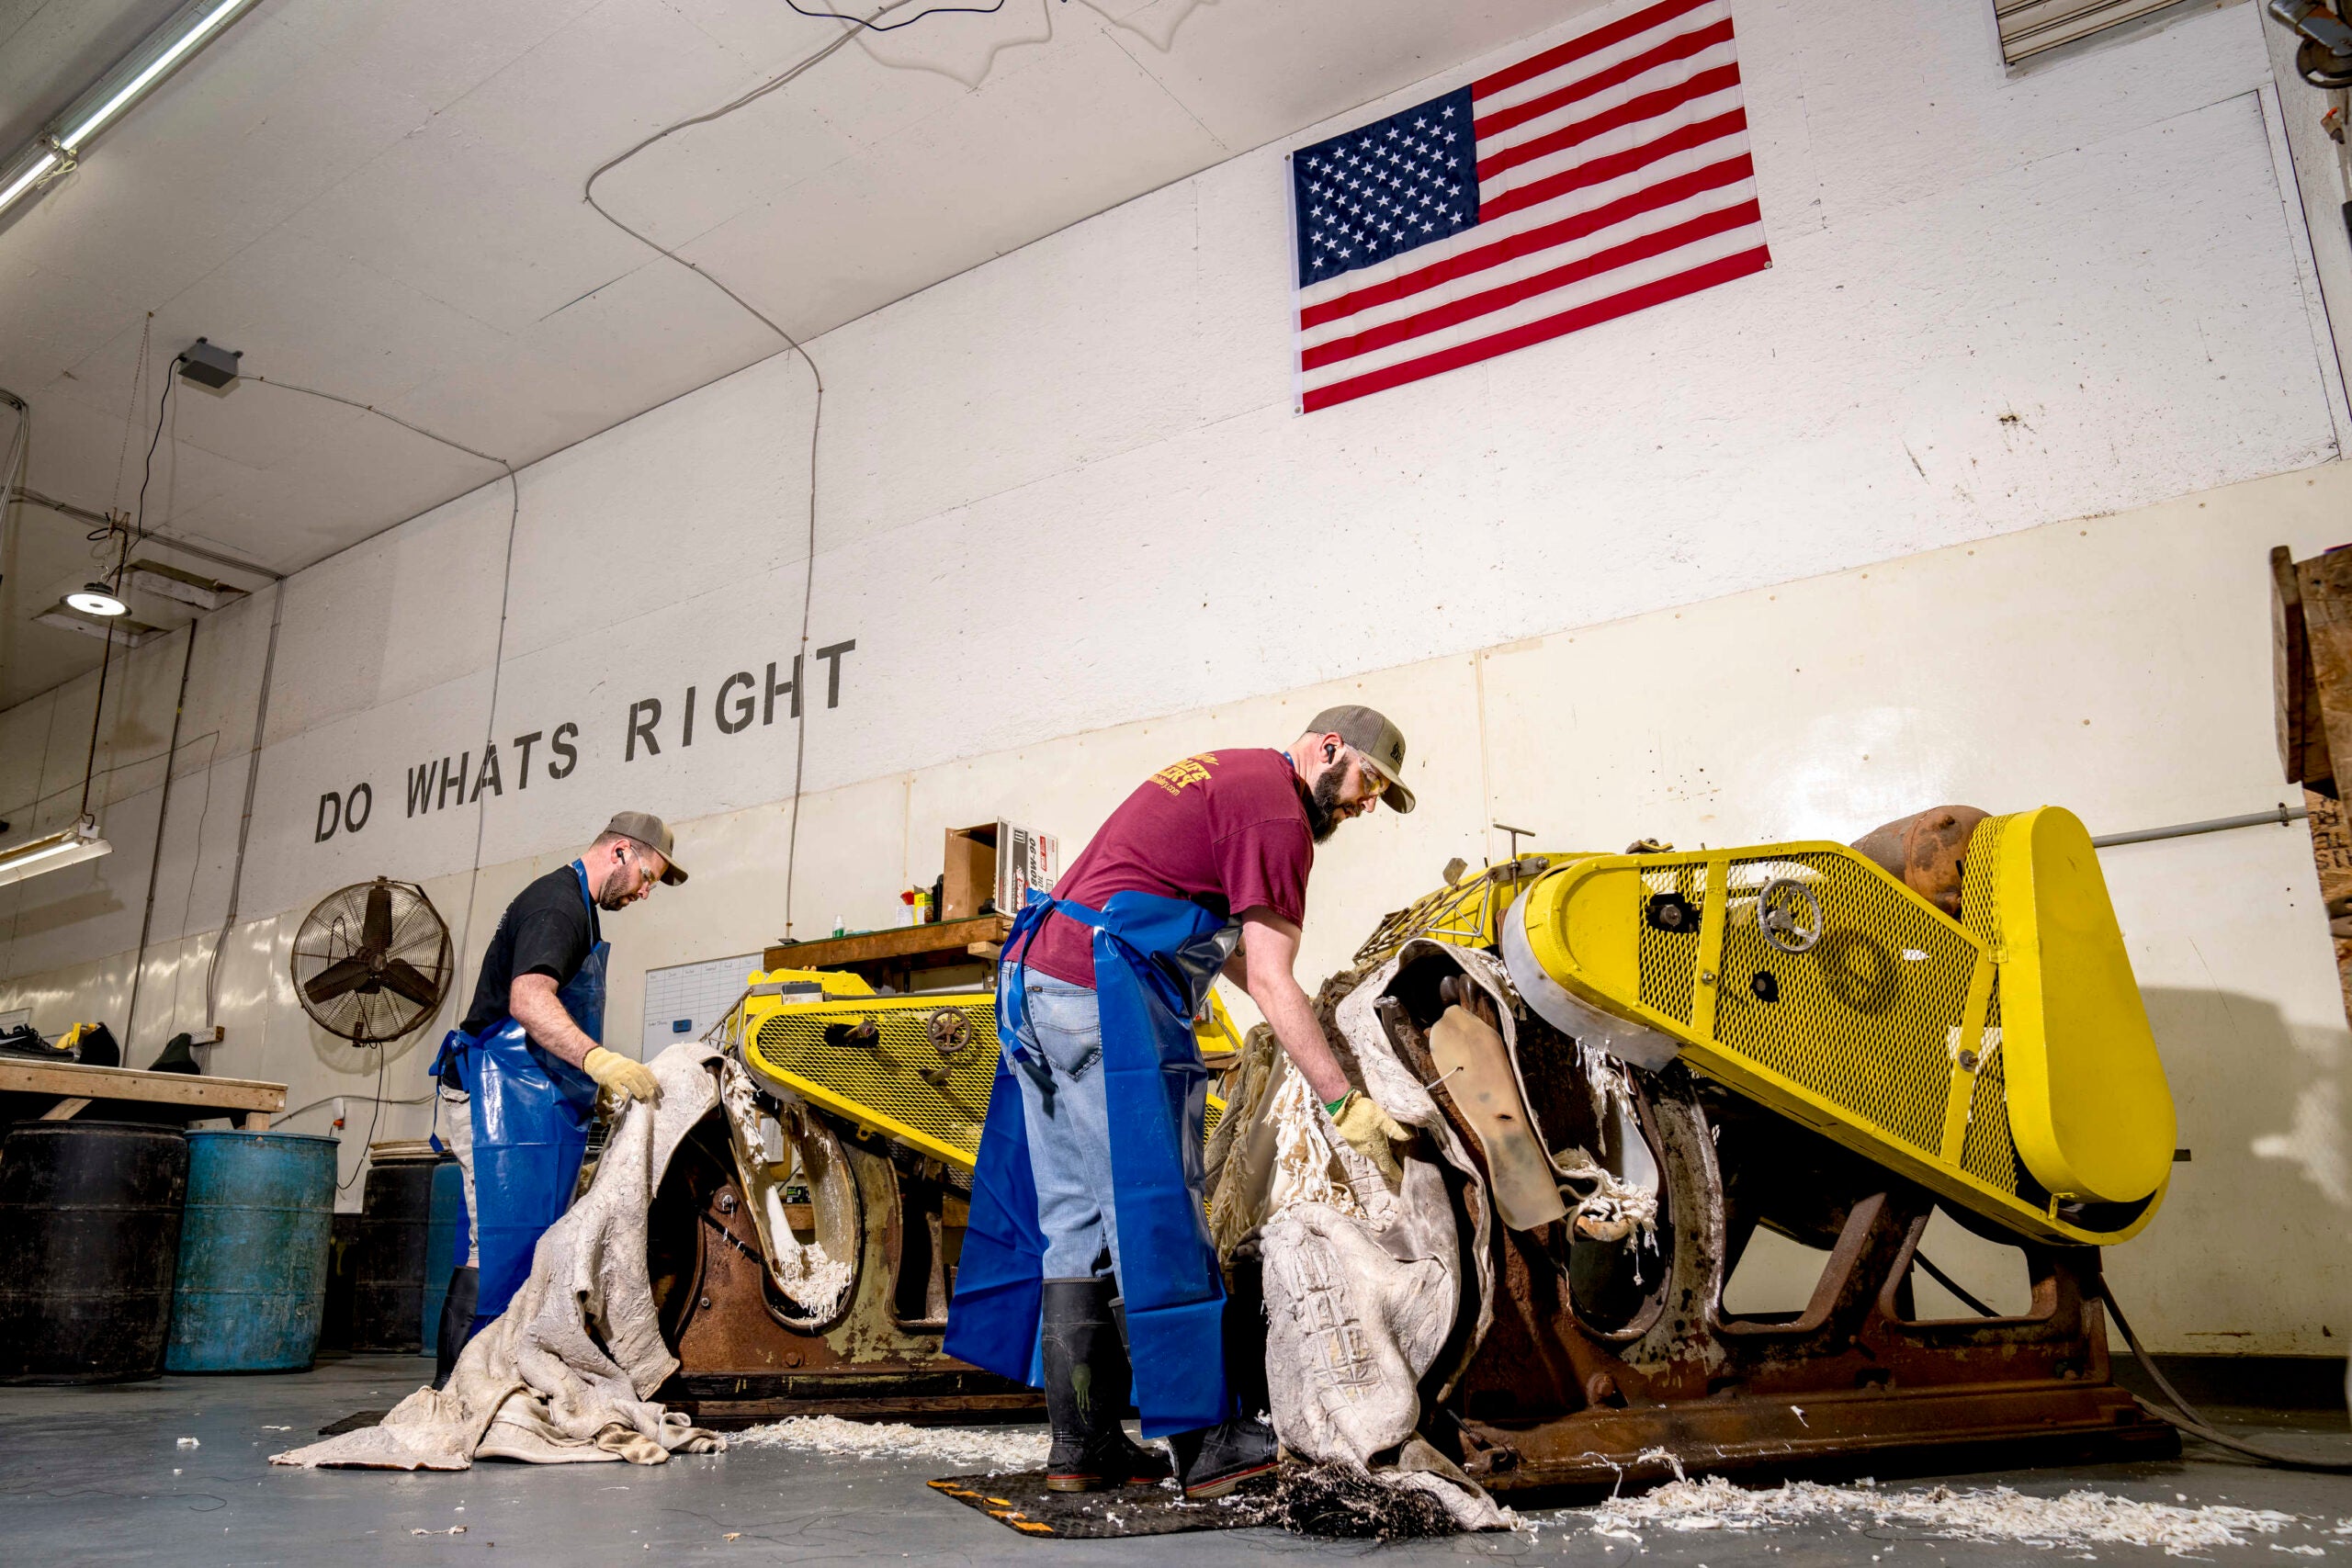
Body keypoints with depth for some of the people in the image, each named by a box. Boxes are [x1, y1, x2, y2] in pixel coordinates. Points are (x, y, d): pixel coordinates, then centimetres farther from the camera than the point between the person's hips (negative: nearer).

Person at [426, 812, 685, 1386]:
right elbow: (529, 1000, -29)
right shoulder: (558, 902, -12)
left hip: (536, 1102, 11)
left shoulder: (576, 906, 22)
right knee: (502, 1246, -13)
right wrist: (599, 1060, -42)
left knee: (535, 1249, 12)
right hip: (511, 1100, -11)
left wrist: (596, 1089, 30)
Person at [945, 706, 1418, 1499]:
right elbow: (1270, 982, -12)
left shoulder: (1225, 776, 23)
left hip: (1037, 985, 10)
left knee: (1076, 1217, 10)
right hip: (1108, 996, -10)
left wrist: (1311, 1021, 28)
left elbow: (1224, 939, 28)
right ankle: (1207, 1445, 4)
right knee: (1155, 1216, -5)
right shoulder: (1277, 811, -7)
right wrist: (1346, 1105, -9)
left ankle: (1081, 1446, 16)